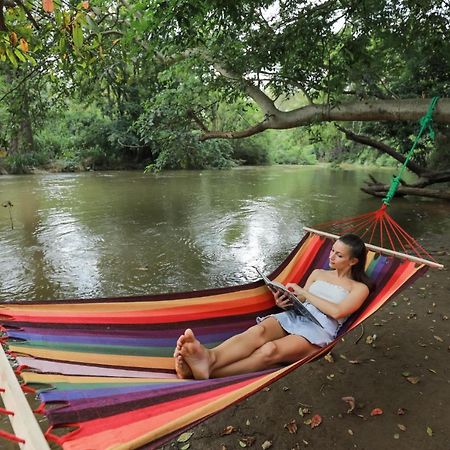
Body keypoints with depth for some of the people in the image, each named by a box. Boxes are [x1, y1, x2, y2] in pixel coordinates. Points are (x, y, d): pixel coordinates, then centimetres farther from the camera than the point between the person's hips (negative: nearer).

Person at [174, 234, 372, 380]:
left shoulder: (359, 288, 12)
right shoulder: (318, 273, 25)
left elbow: (337, 312, -7)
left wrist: (304, 292, -5)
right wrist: (286, 302, -5)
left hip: (320, 331, -4)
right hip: (294, 316, 4)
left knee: (271, 350, -36)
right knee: (257, 331, -33)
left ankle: (207, 372, -54)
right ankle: (209, 357, -58)